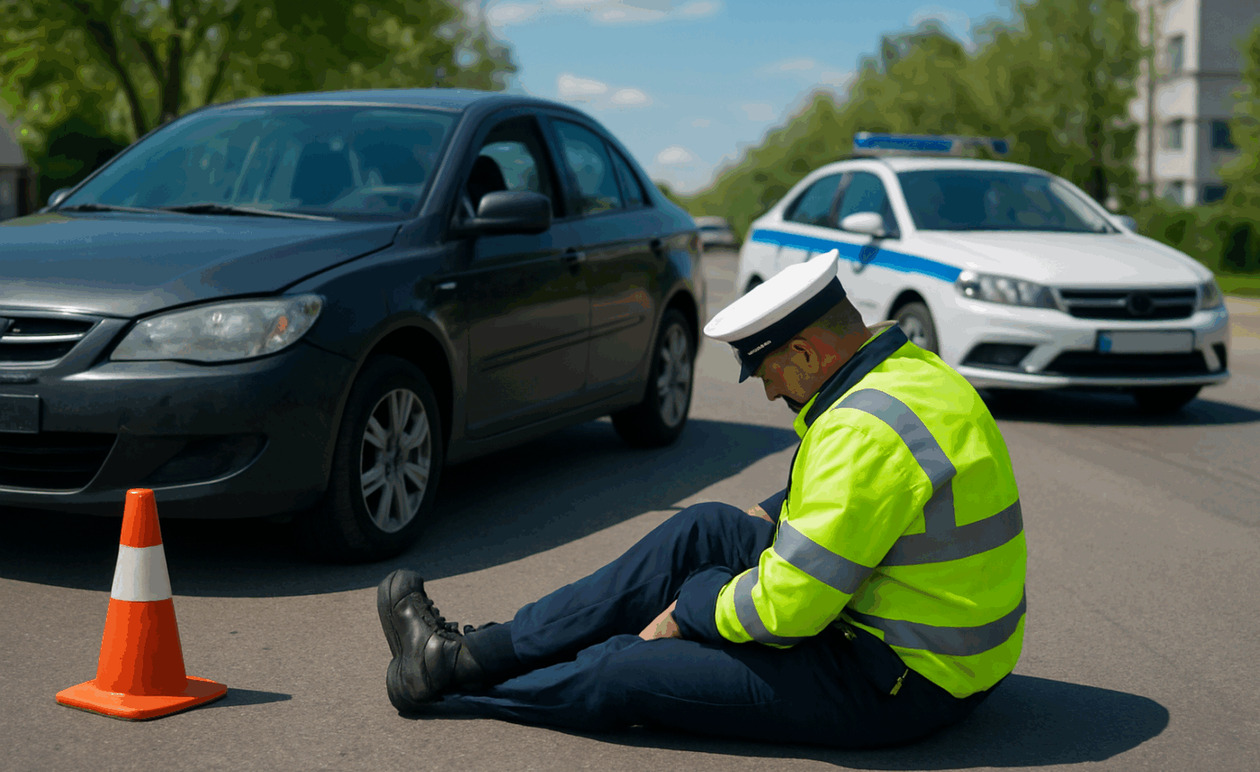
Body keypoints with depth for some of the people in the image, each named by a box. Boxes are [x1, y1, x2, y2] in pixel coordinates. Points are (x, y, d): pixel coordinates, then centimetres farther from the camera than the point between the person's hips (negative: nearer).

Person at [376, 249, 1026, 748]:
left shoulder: (868, 430, -27)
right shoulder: (909, 370, 6)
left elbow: (787, 607, -26)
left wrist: (687, 607, -9)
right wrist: (756, 524, 11)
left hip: (898, 685, -10)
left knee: (627, 671, -8)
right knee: (704, 531, 8)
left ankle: (447, 688, 15)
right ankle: (481, 651, 11)